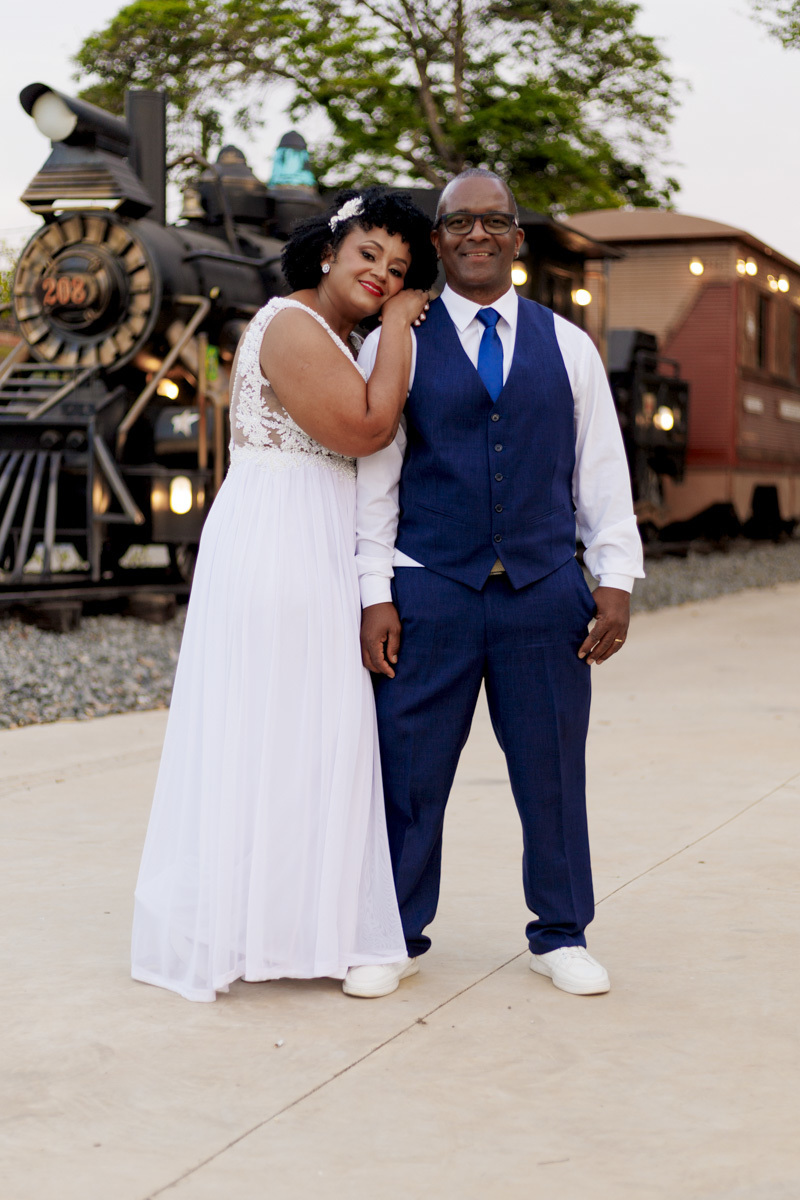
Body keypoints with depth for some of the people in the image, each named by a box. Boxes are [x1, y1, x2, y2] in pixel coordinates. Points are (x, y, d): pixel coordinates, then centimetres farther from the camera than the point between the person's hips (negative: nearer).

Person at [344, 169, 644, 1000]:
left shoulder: (566, 346, 12)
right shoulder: (396, 345, 5)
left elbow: (600, 467, 11)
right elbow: (373, 477, 2)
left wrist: (616, 578, 3)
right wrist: (374, 595, -4)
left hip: (545, 591, 2)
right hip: (428, 591, -2)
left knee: (552, 768, 6)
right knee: (409, 769, 1)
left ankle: (560, 936, 21)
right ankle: (398, 937, 16)